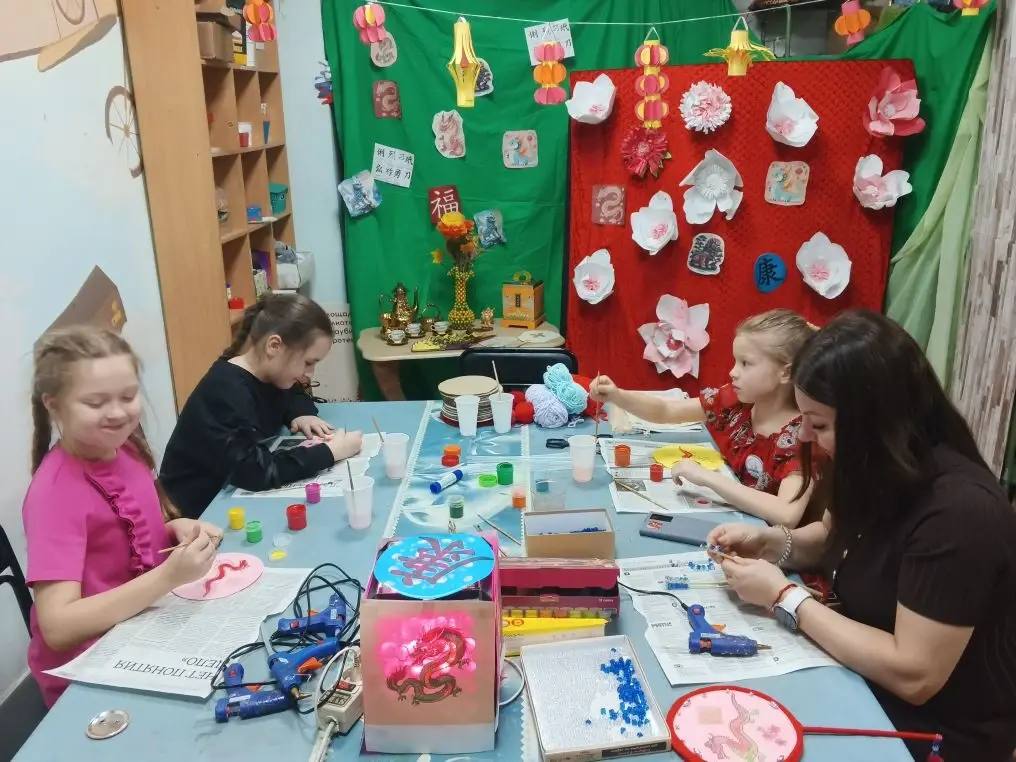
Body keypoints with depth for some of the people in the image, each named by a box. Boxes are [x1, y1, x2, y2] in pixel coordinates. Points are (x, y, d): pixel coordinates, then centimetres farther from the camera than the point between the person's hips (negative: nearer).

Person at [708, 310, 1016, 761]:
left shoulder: (958, 512, -29)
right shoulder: (880, 471, -3)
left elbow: (914, 676, -29)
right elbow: (834, 539, 16)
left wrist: (784, 598, -23)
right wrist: (772, 542, -5)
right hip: (868, 685, 7)